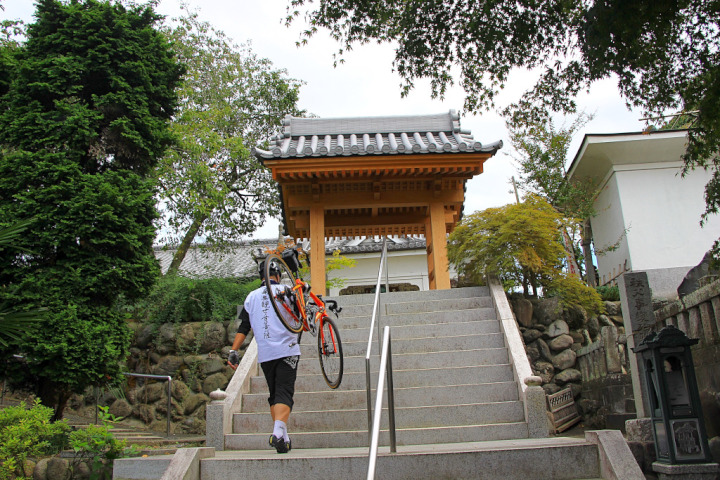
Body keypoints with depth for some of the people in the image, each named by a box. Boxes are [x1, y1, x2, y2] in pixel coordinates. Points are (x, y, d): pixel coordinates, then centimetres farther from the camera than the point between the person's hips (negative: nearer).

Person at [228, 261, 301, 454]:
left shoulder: (251, 297, 9)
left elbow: (243, 328, 6)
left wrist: (233, 351, 8)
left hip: (265, 354, 4)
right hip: (287, 350, -3)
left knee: (274, 395, 15)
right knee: (284, 393, -6)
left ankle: (282, 437, 15)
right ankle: (278, 431, -26)